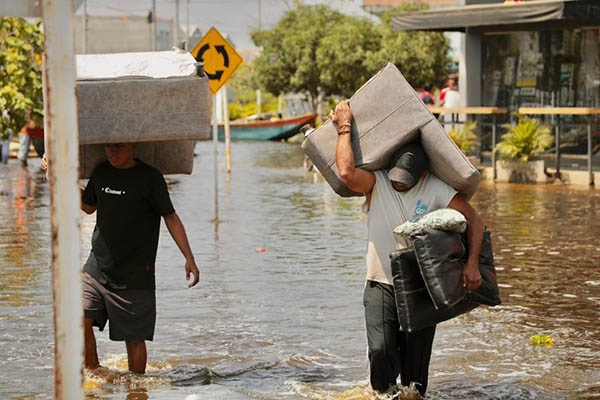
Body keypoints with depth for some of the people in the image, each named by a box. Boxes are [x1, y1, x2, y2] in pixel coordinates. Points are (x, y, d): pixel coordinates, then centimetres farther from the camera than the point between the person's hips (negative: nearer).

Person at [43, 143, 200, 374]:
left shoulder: (149, 178, -9)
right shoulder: (101, 172, 6)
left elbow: (170, 217, -4)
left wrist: (189, 259, -10)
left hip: (134, 275, -4)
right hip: (97, 267, 5)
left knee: (134, 337, 1)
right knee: (79, 319, -10)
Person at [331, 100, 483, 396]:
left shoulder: (435, 190, -2)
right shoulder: (376, 183, -5)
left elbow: (473, 220, -2)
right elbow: (347, 172, -25)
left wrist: (472, 264, -14)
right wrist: (344, 127, -17)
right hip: (381, 285, -1)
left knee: (416, 365, 3)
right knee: (380, 350, -21)